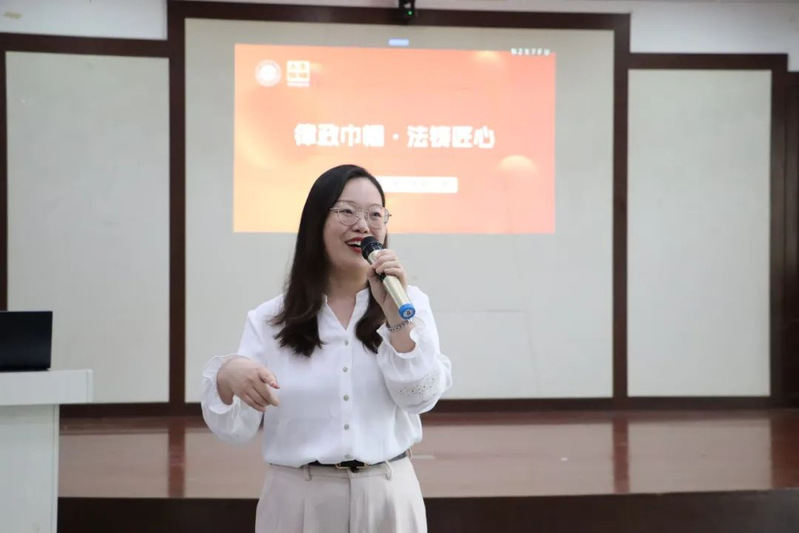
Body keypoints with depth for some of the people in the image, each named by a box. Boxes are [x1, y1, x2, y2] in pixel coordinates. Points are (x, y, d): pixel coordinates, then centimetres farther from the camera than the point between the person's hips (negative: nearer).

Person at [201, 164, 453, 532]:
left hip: (387, 497, 1)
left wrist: (395, 313, -17)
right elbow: (235, 430, -4)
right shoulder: (270, 319, -2)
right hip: (298, 500, 0)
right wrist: (227, 377, -24)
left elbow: (420, 398, -9)